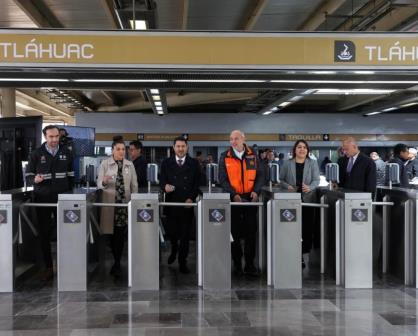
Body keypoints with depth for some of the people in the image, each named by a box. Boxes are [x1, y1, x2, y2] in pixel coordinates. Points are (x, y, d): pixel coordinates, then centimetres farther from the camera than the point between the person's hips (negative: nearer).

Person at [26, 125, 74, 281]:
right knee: (44, 233, 3)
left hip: (62, 198, 0)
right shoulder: (36, 154, 1)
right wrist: (34, 179, -18)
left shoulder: (66, 153, 6)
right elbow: (28, 175, 3)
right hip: (42, 198, 0)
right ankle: (48, 267, 11)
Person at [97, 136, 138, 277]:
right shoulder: (105, 163, 1)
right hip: (110, 202, -1)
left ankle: (117, 263, 6)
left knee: (121, 232, -3)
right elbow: (99, 183, -4)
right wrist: (104, 182, -26)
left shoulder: (129, 164, 8)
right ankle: (117, 263, 23)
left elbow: (134, 185, 11)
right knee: (112, 232, 4)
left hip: (125, 202, 1)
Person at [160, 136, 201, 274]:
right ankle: (174, 250, 39)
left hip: (187, 204, -1)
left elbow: (197, 183, 3)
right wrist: (165, 186, -20)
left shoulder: (194, 163, 6)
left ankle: (182, 262, 12)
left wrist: (191, 198, -10)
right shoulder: (166, 163, 7)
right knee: (172, 232, 7)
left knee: (185, 234, 1)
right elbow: (162, 181, 3)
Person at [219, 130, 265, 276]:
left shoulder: (253, 155, 6)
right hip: (233, 198, -1)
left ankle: (250, 264, 9)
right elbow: (223, 179, -2)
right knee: (235, 232, 3)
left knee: (251, 232, 2)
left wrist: (256, 191, -8)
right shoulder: (225, 157, 2)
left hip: (251, 198, 1)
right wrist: (233, 194, -15)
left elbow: (260, 175, 8)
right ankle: (237, 264, 12)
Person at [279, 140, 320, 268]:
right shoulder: (287, 164, 7)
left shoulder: (313, 163, 7)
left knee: (307, 226, -2)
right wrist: (288, 186, -12)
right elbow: (281, 180, 8)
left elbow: (316, 180, -1)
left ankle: (304, 251, 9)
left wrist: (309, 187, -21)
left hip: (308, 199, 1)